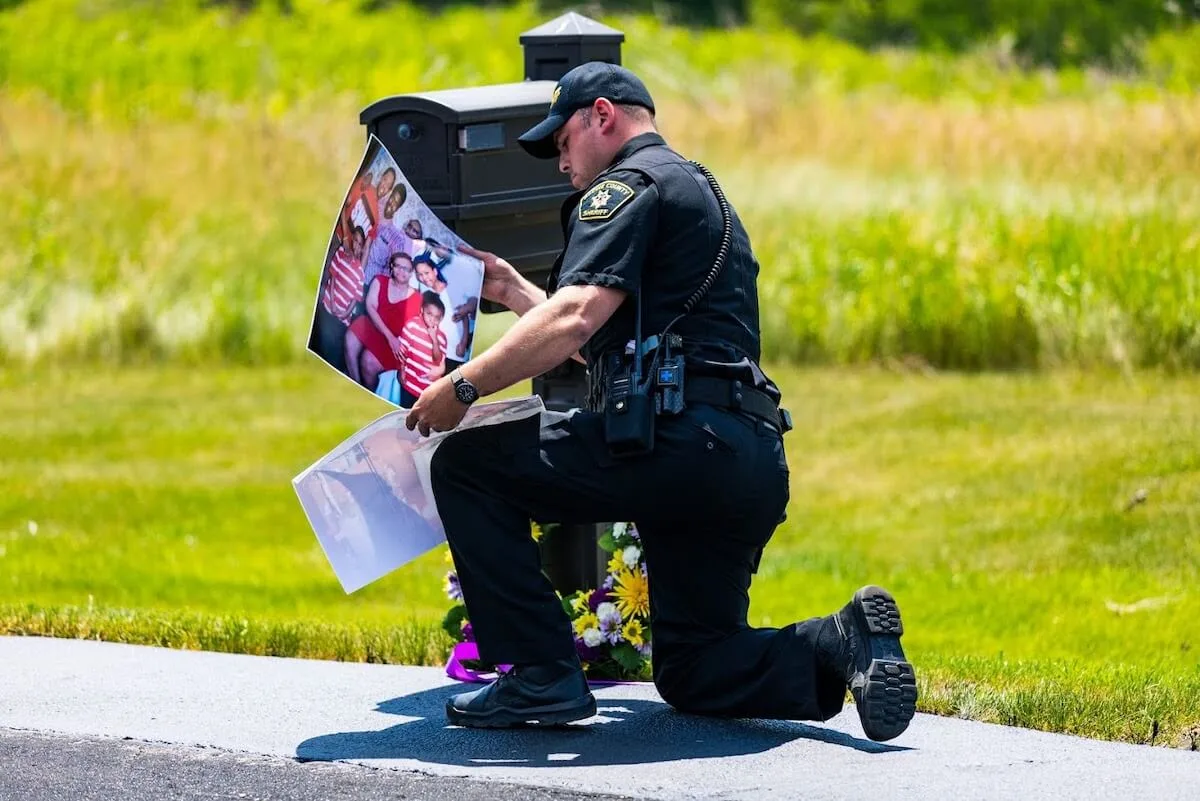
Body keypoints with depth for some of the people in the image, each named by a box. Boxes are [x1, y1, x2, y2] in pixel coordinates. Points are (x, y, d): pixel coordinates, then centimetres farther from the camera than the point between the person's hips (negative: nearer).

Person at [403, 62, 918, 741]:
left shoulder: (629, 184, 0)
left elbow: (573, 321, -16)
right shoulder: (702, 194, 31)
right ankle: (844, 644, -6)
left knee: (466, 465, -1)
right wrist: (513, 290, 44)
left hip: (677, 446, -10)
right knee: (692, 673, 17)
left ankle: (543, 676, -8)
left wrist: (463, 387, -11)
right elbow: (602, 342, 39)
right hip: (753, 466, 10)